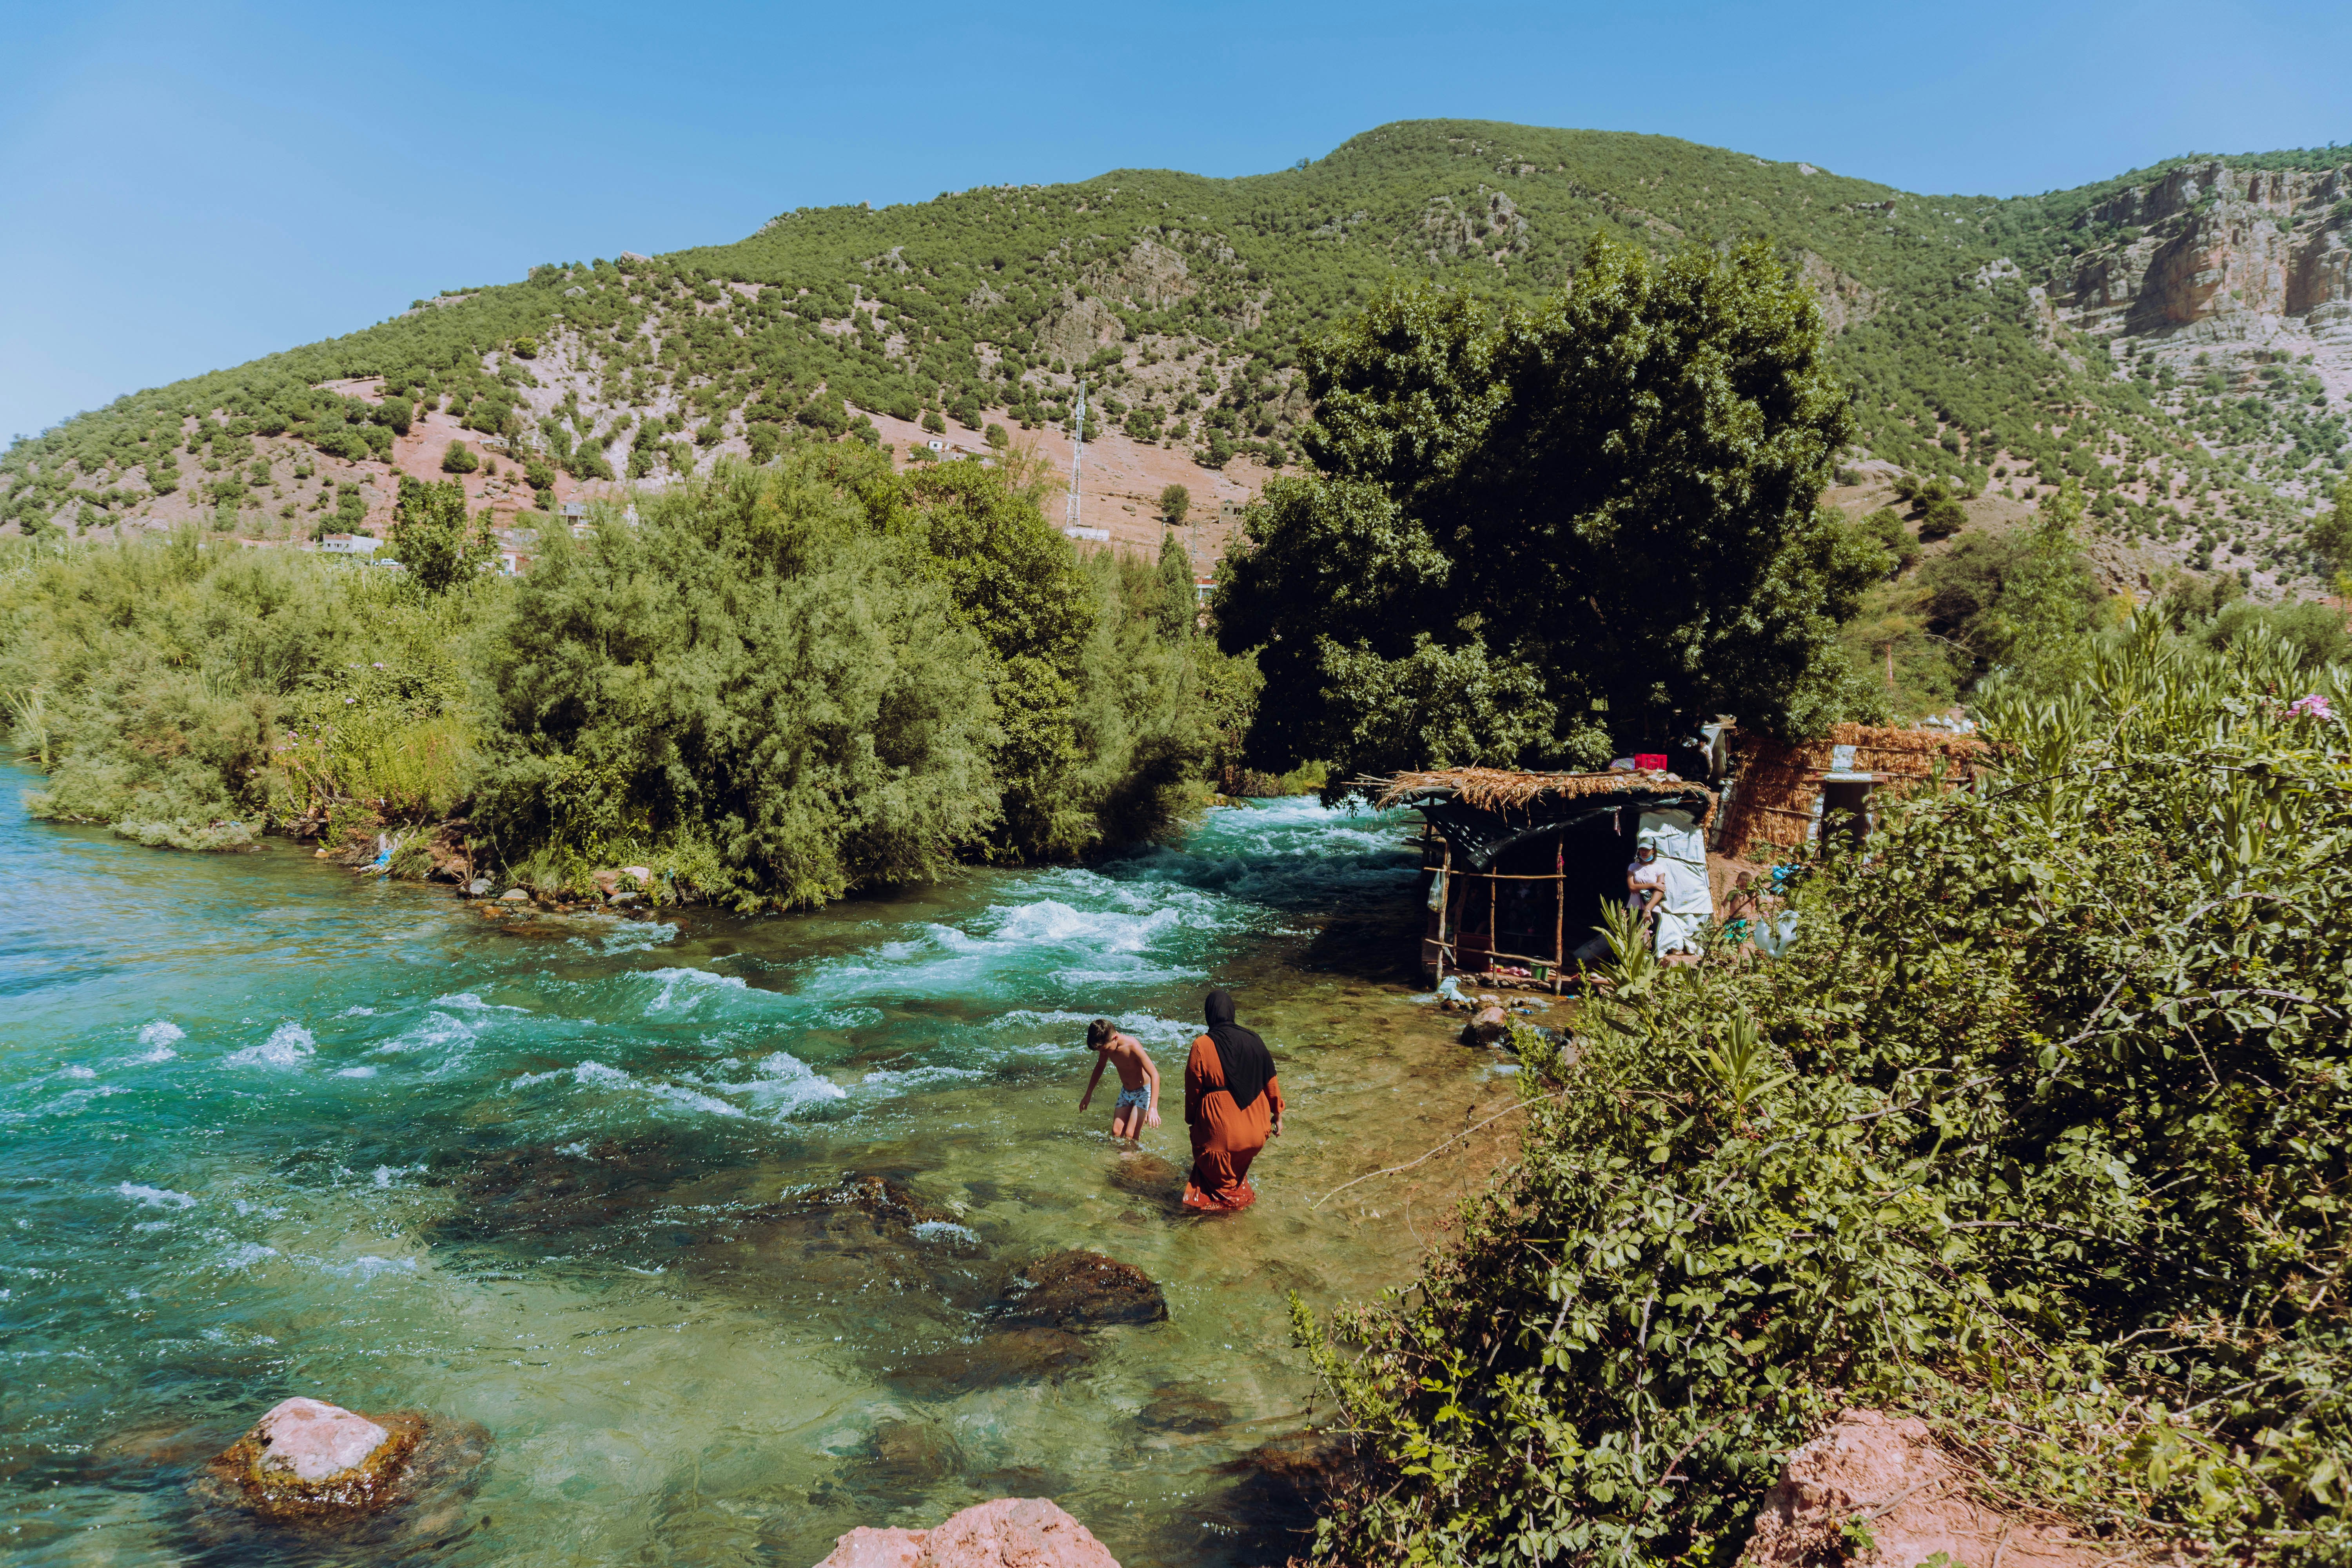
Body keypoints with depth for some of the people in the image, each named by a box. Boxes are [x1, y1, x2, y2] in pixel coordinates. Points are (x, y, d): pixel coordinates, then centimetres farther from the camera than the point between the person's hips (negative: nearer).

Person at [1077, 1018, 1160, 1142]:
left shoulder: (1132, 1046, -31)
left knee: (1130, 1136, -15)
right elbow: (1100, 1067, 12)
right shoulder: (1106, 1044, -10)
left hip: (1144, 1092, -6)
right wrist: (1088, 1094, 17)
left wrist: (1153, 1108, -39)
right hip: (1125, 1092, 6)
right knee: (1116, 1133, 0)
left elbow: (1155, 1075, -32)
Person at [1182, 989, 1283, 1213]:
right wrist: (1277, 1115, 15)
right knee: (1238, 1171, 29)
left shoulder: (1202, 1046, -13)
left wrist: (1191, 1120, 9)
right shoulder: (1253, 1040, -3)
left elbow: (1193, 1089, -5)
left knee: (1219, 1177, 21)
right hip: (1255, 1125, 4)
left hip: (1219, 1126, -4)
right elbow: (1270, 1081, 3)